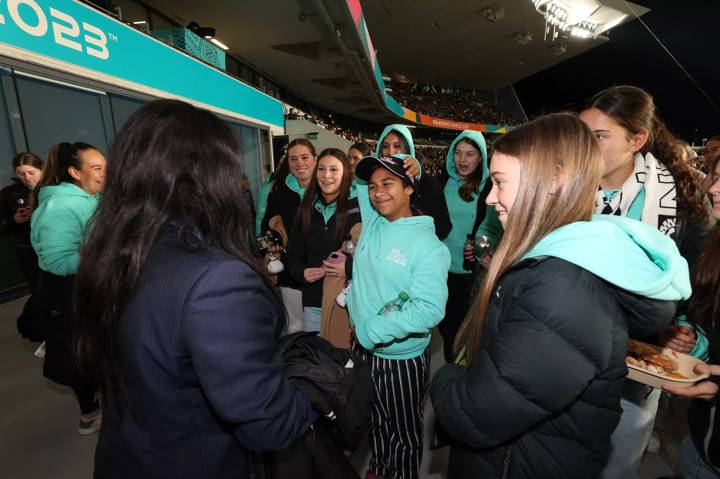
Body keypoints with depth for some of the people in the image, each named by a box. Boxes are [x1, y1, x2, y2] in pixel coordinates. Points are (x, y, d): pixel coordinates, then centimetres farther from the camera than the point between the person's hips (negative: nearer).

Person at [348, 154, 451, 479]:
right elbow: (359, 180, 13)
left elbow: (430, 309, -28)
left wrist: (372, 330, -24)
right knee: (375, 420, 28)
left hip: (402, 358, -6)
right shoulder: (372, 222, -3)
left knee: (404, 428, 19)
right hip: (364, 347, 6)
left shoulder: (428, 246, -20)